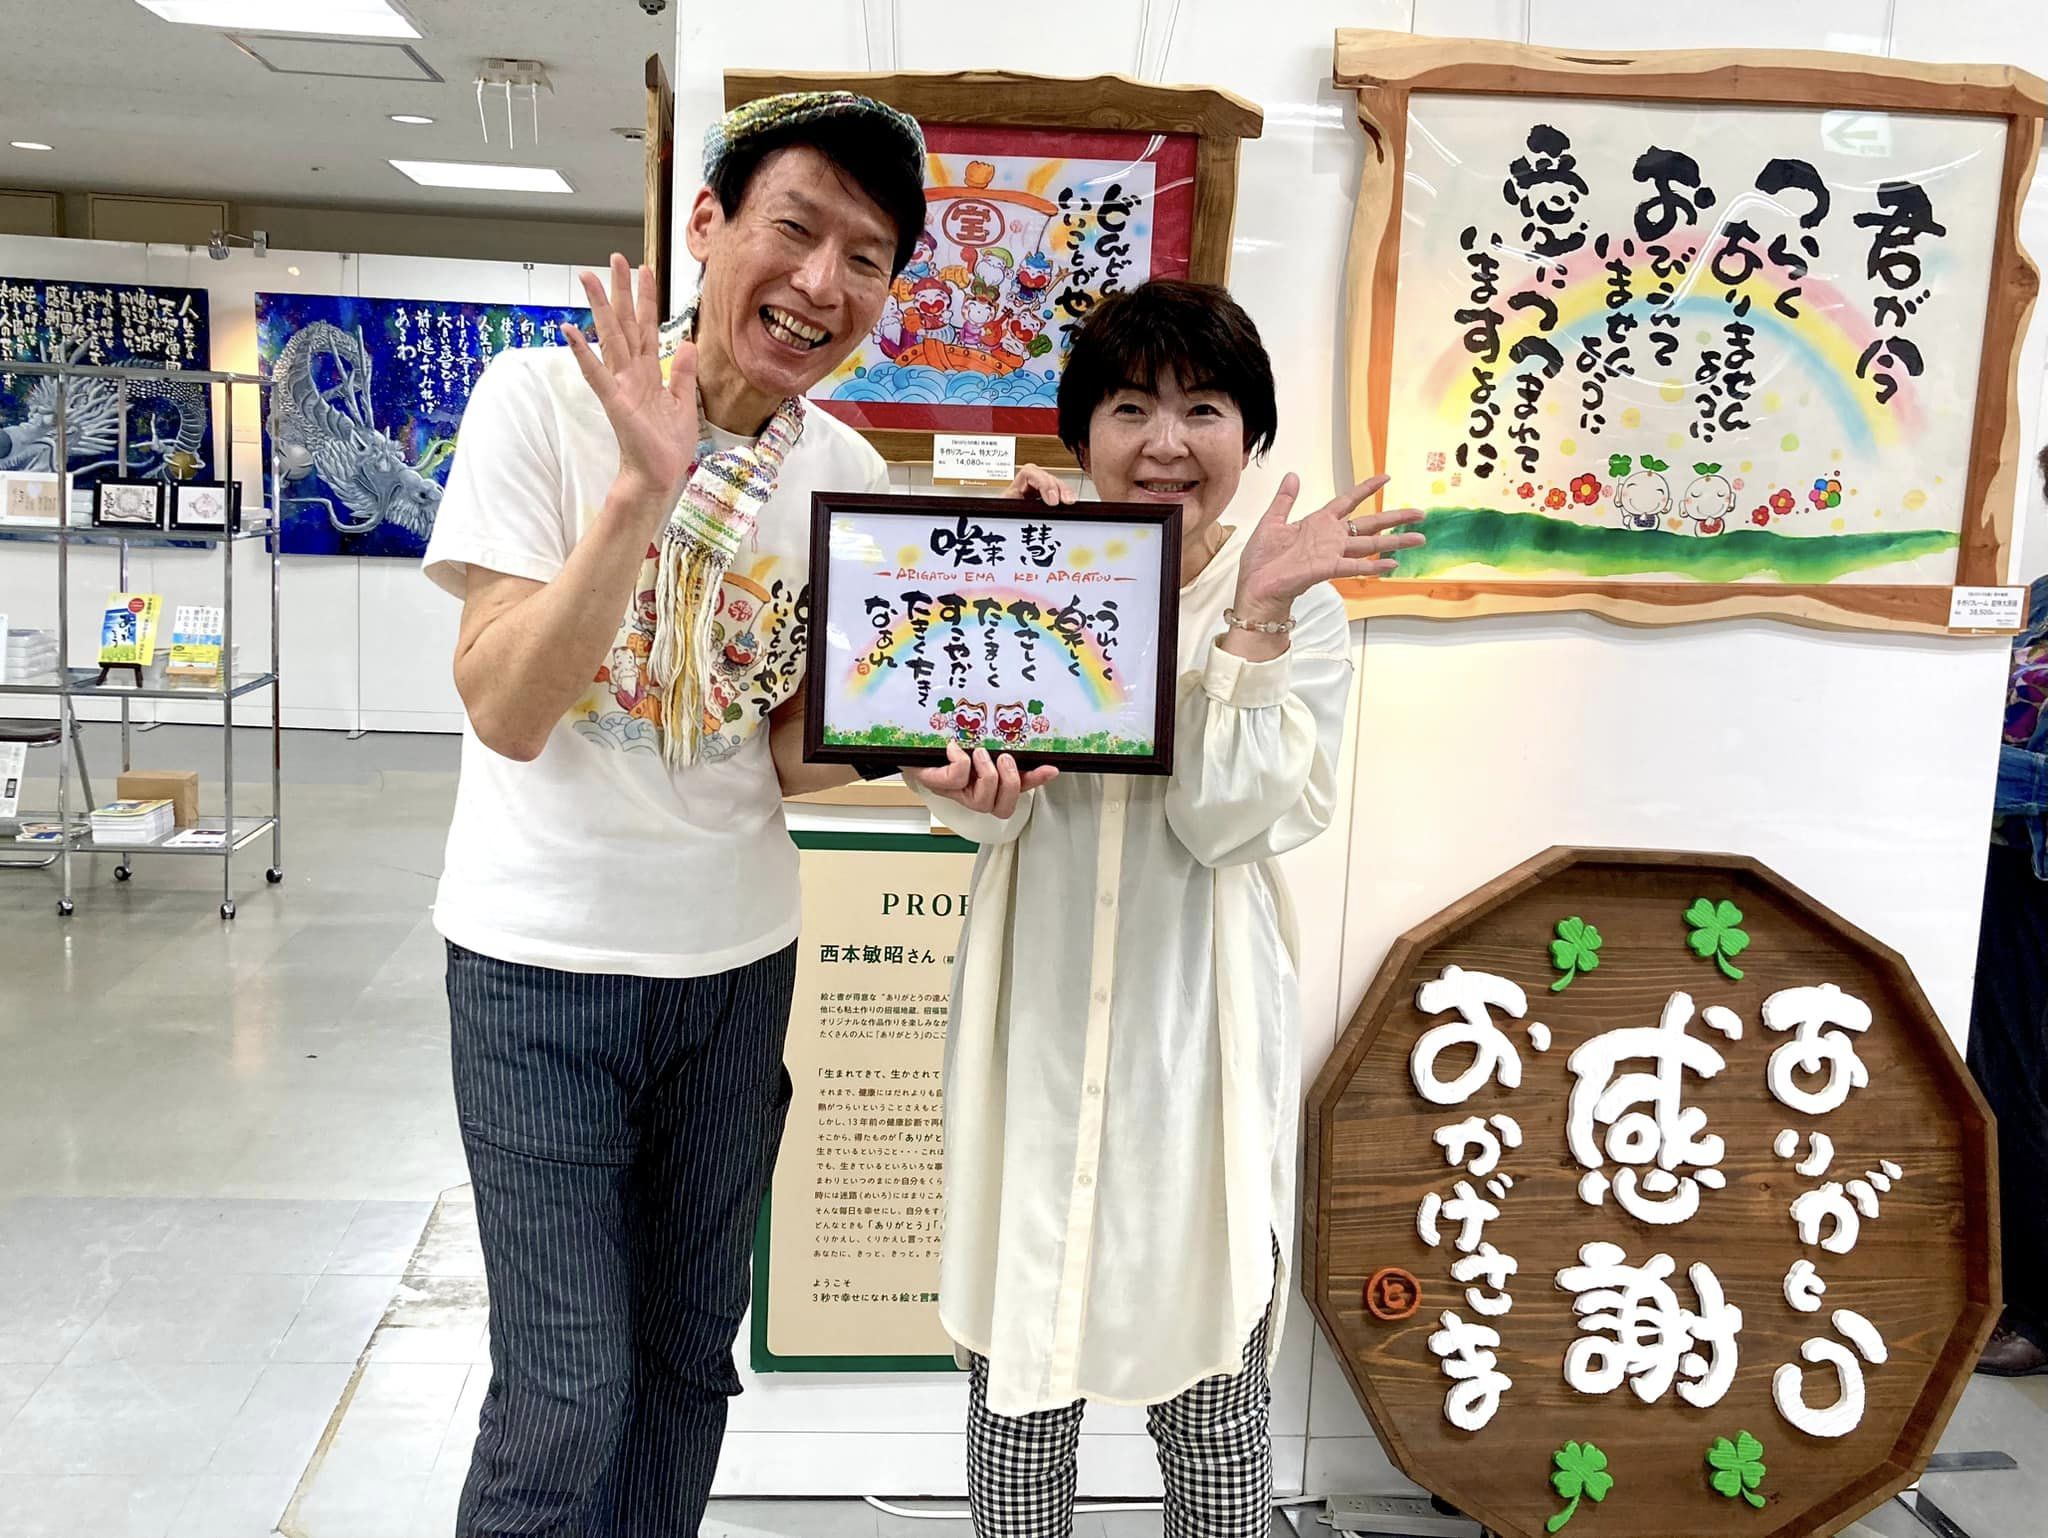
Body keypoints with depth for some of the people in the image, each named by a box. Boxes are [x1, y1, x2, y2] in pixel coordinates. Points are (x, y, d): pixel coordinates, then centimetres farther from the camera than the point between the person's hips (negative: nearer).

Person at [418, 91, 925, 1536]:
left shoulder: (850, 475, -1)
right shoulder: (548, 399, -13)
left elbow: (805, 748, 4)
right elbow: (506, 711, -20)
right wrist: (646, 489, -31)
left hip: (739, 955, 4)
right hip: (544, 955, -4)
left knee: (692, 1351, 17)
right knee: (570, 1392, -1)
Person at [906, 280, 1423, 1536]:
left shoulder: (1303, 610, -3)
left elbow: (1225, 822, -13)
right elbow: (996, 809, -2)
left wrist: (1256, 620, -19)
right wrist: (970, 788, -25)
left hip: (1198, 1031, -1)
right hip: (1039, 1018, 2)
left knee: (1214, 1403, 10)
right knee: (1019, 1364, 13)